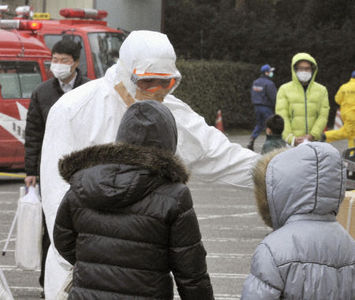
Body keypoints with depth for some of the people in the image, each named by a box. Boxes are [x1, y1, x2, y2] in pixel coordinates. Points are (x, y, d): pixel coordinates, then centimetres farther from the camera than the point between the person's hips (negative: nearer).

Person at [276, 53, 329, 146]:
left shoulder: (321, 90, 11)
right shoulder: (284, 90, 6)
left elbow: (323, 116, 2)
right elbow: (282, 117, -2)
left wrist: (312, 136, -12)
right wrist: (291, 138, -15)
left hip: (313, 142, 1)